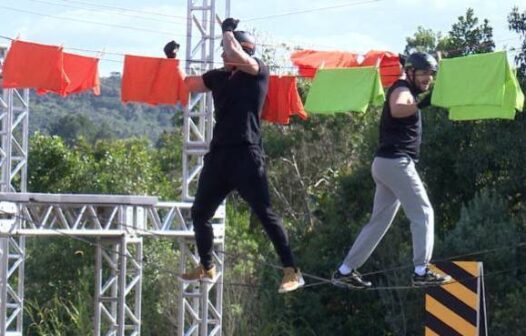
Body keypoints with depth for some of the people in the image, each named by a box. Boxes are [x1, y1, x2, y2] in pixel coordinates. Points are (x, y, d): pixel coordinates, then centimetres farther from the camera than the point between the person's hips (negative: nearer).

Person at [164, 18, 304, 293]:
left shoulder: (258, 71, -2)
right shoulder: (218, 76, 16)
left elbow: (236, 56, -21)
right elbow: (184, 84, 28)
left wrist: (228, 31, -6)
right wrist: (172, 60, 18)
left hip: (245, 155, -8)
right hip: (219, 154, 8)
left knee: (265, 214, -11)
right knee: (199, 212, 15)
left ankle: (292, 272, -11)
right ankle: (207, 268, 31)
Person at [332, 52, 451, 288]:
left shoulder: (406, 90, 20)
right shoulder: (401, 90, -10)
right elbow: (396, 110, -33)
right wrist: (422, 103, -42)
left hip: (386, 163, 10)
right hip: (396, 162, -10)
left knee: (380, 221, 12)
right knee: (422, 214, -9)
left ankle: (345, 272, 11)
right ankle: (421, 272, -14)